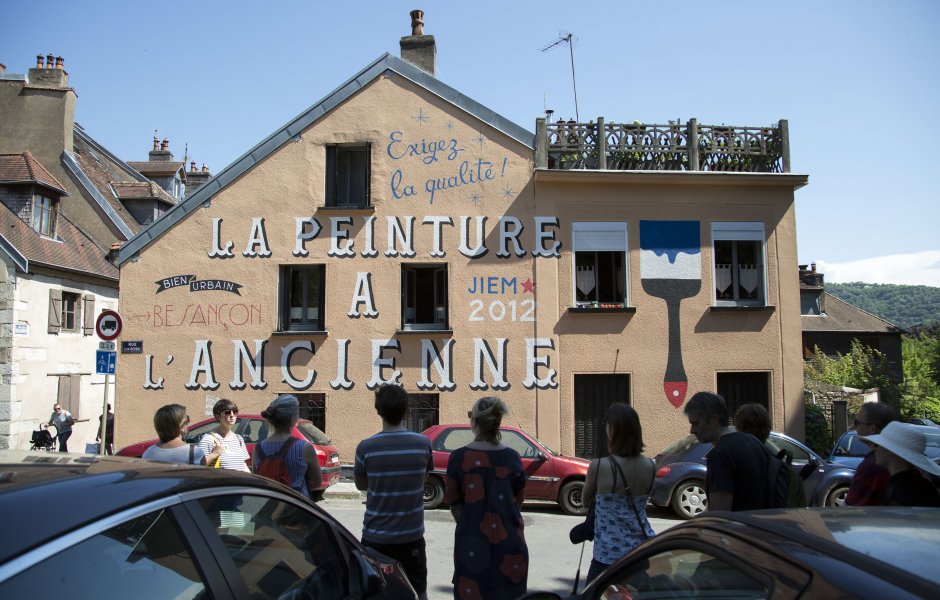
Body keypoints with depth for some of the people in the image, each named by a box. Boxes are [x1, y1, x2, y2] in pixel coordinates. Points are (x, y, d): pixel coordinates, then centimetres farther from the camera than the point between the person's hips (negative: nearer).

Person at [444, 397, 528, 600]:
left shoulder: (459, 458, -9)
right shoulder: (512, 458, -3)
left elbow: (454, 504, -1)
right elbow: (518, 501, 6)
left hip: (473, 542, -1)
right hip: (509, 541, 2)